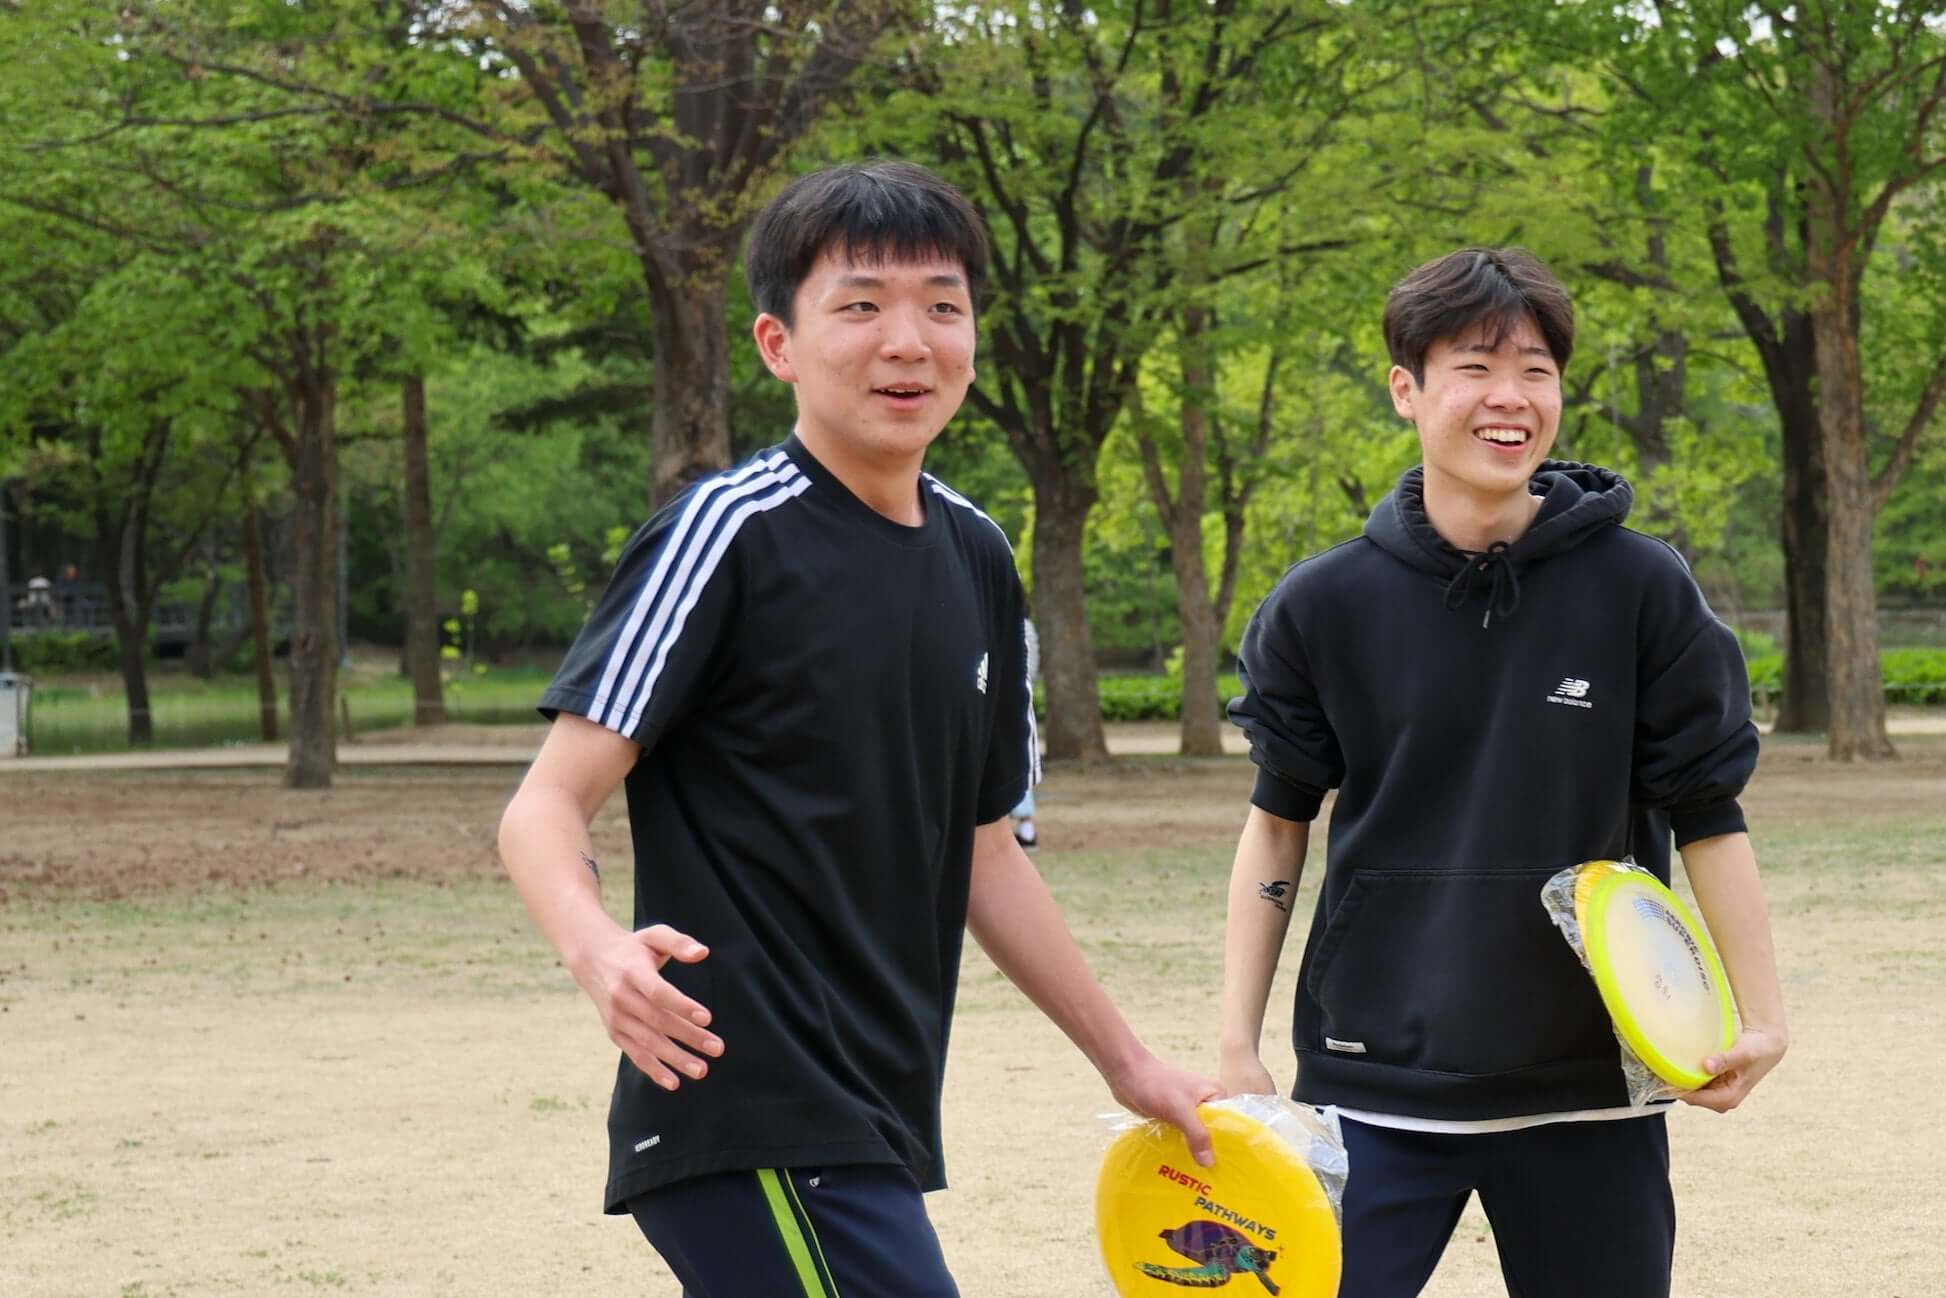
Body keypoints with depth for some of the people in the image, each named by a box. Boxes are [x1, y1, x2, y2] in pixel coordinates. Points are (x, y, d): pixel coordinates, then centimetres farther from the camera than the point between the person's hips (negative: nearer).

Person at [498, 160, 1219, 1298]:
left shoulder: (979, 561, 13)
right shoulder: (728, 533, -8)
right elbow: (547, 805, -11)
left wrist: (1125, 1060, 26)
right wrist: (597, 947, -32)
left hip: (877, 1121, 8)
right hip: (744, 1122, -8)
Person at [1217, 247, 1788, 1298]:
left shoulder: (1642, 592, -3)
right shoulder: (1322, 607, 0)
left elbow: (1707, 815, 3)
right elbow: (1279, 821, 9)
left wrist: (1761, 1016, -6)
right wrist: (1237, 1048, 4)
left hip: (1588, 1087, 0)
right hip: (1372, 1083, 0)